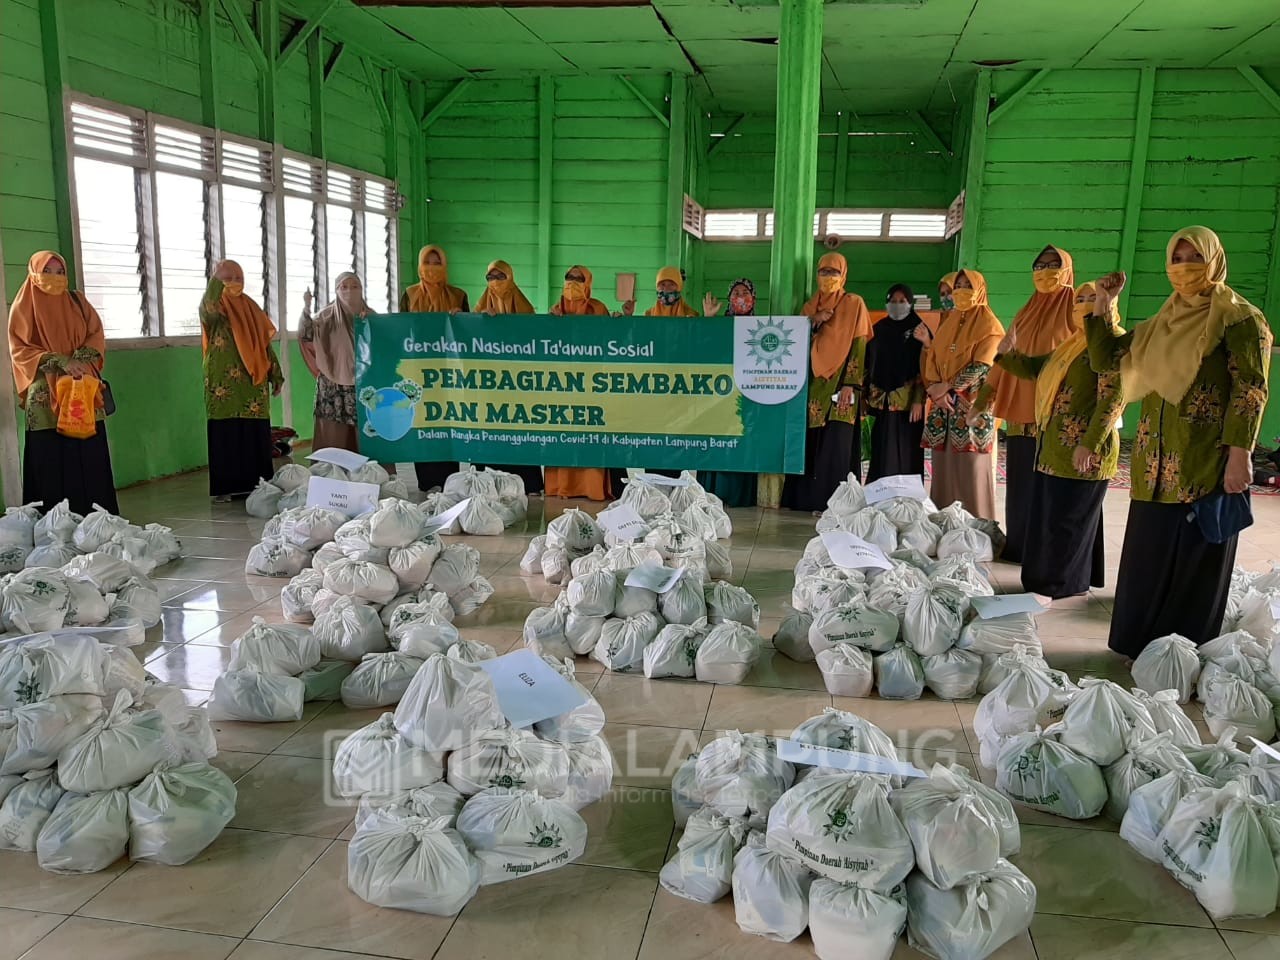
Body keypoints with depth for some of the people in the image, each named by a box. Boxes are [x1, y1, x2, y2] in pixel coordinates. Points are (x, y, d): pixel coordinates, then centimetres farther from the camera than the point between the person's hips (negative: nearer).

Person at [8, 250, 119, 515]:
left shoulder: (78, 301, 14)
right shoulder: (23, 307, 5)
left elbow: (96, 335, 8)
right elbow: (19, 349, -2)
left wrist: (79, 359, -12)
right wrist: (60, 362, -15)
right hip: (45, 394, -3)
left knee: (90, 455, 0)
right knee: (52, 459, -4)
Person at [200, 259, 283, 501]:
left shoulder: (251, 308, 16)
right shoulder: (212, 307, 1)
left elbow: (265, 342, 17)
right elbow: (208, 309, -26)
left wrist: (276, 375, 12)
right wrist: (216, 282, -39)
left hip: (252, 382, 4)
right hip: (223, 382, -4)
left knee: (256, 433, 3)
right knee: (226, 434, -4)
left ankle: (256, 483, 11)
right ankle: (225, 487, 0)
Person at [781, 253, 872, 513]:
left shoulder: (853, 304, 3)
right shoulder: (810, 306, 18)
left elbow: (858, 345, -4)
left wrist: (850, 384, -14)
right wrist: (814, 323, -6)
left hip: (839, 384, -4)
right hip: (813, 384, 5)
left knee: (835, 446, -9)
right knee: (808, 443, 2)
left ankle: (831, 500, -7)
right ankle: (806, 497, 7)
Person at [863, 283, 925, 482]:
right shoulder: (878, 330, 13)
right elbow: (868, 366, 12)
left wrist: (919, 400, -15)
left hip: (907, 403, -4)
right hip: (880, 402, 4)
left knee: (904, 454, -3)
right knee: (880, 455, 6)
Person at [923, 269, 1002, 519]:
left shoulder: (988, 325, -1)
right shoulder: (947, 322, 18)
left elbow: (981, 366, -11)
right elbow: (932, 359, 10)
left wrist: (947, 386, -15)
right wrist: (936, 390, -7)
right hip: (943, 405, 6)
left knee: (971, 469, -7)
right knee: (943, 468, 4)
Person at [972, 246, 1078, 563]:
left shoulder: (1076, 306, 0)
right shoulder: (1026, 312, 19)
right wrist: (986, 394, 19)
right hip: (1020, 410, 6)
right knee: (1020, 485, 8)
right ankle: (1018, 547, 17)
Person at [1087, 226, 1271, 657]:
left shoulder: (1238, 318, -4)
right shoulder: (1163, 323, 16)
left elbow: (1250, 390, -11)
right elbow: (1106, 357, 18)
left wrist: (1239, 453, -19)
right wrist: (1103, 304, 9)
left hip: (1206, 467, -6)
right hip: (1157, 467, 6)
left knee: (1195, 559, 1)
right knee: (1149, 557, 11)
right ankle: (1144, 645, 22)